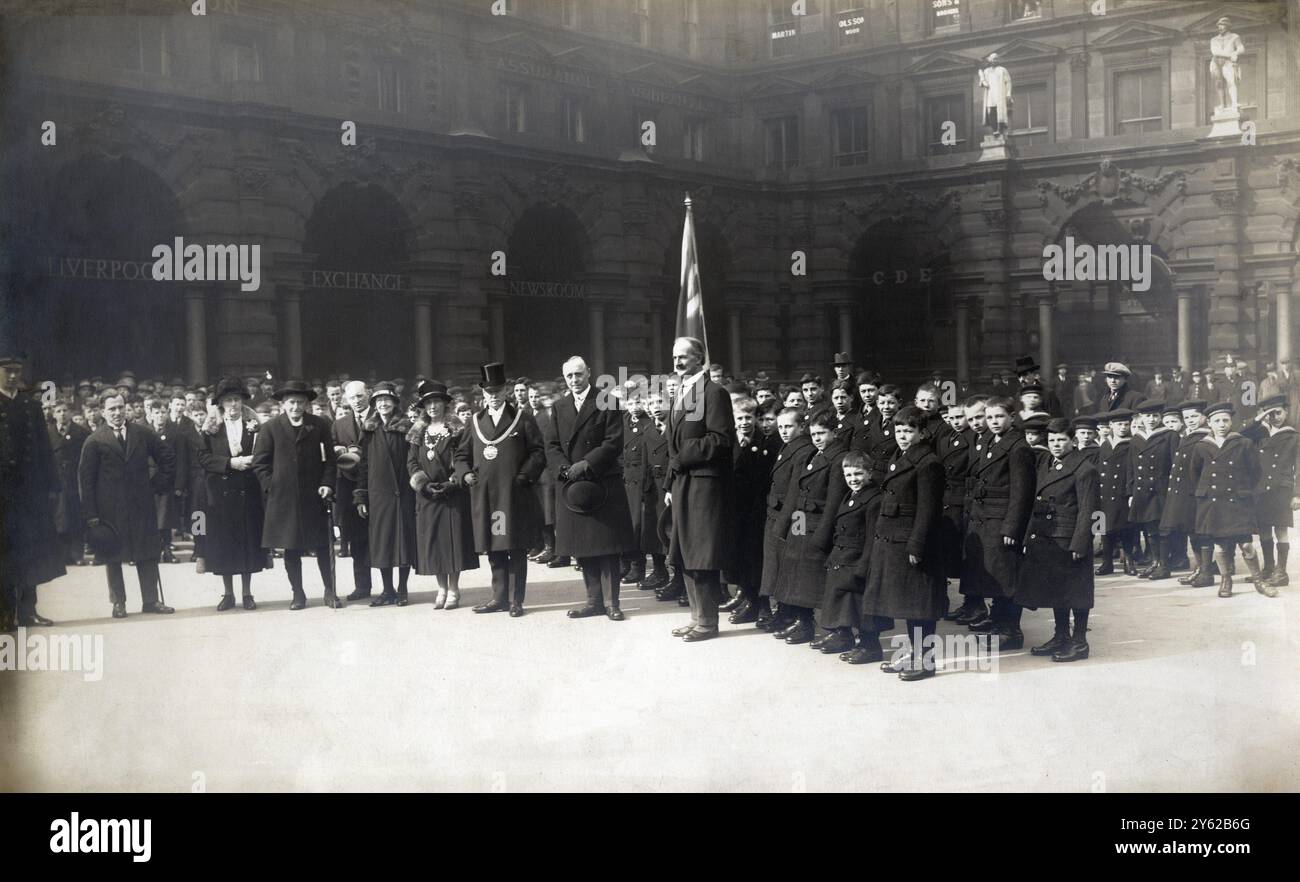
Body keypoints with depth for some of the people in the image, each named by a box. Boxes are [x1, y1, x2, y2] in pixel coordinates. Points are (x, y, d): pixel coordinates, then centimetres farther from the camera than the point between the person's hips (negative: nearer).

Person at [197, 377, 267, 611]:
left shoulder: (253, 426, 6)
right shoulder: (211, 428, 5)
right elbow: (203, 458, -4)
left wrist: (250, 462, -17)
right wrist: (230, 463, -15)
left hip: (248, 493, 0)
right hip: (220, 493, 0)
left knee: (248, 541, 3)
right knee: (222, 543, 3)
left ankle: (247, 593, 13)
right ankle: (228, 594, 14)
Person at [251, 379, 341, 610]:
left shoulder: (320, 425, 6)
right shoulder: (269, 428, 3)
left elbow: (330, 459, 8)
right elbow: (260, 462, 4)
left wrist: (327, 483, -4)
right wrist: (270, 486, -6)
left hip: (314, 496, 0)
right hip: (283, 498, 0)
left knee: (323, 547, 3)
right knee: (291, 549, 5)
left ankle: (330, 591, 12)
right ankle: (298, 593, 15)